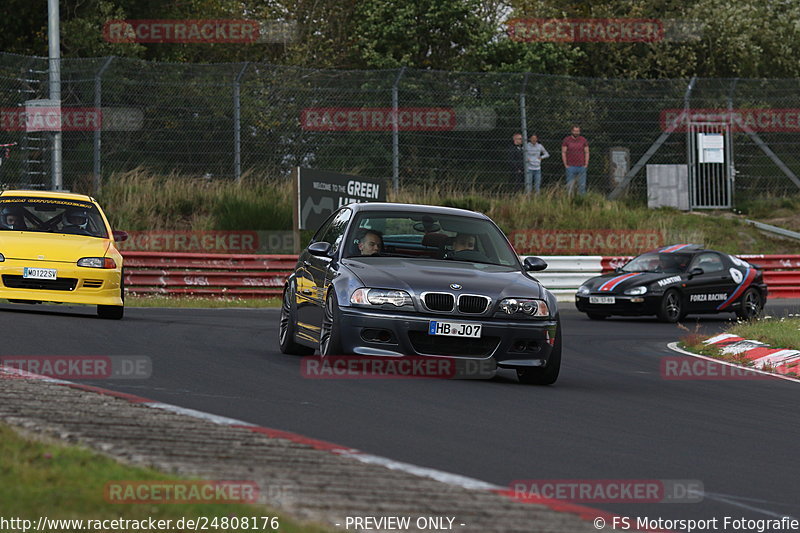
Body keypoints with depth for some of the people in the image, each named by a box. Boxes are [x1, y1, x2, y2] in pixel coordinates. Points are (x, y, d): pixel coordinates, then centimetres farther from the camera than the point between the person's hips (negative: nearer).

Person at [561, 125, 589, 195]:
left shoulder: (583, 140, 6)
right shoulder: (566, 140, 2)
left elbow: (587, 153, 8)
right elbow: (563, 153, 2)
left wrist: (586, 165, -1)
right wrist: (566, 165, -5)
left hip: (581, 167, 1)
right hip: (571, 167, -1)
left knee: (582, 185, 0)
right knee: (570, 186, -1)